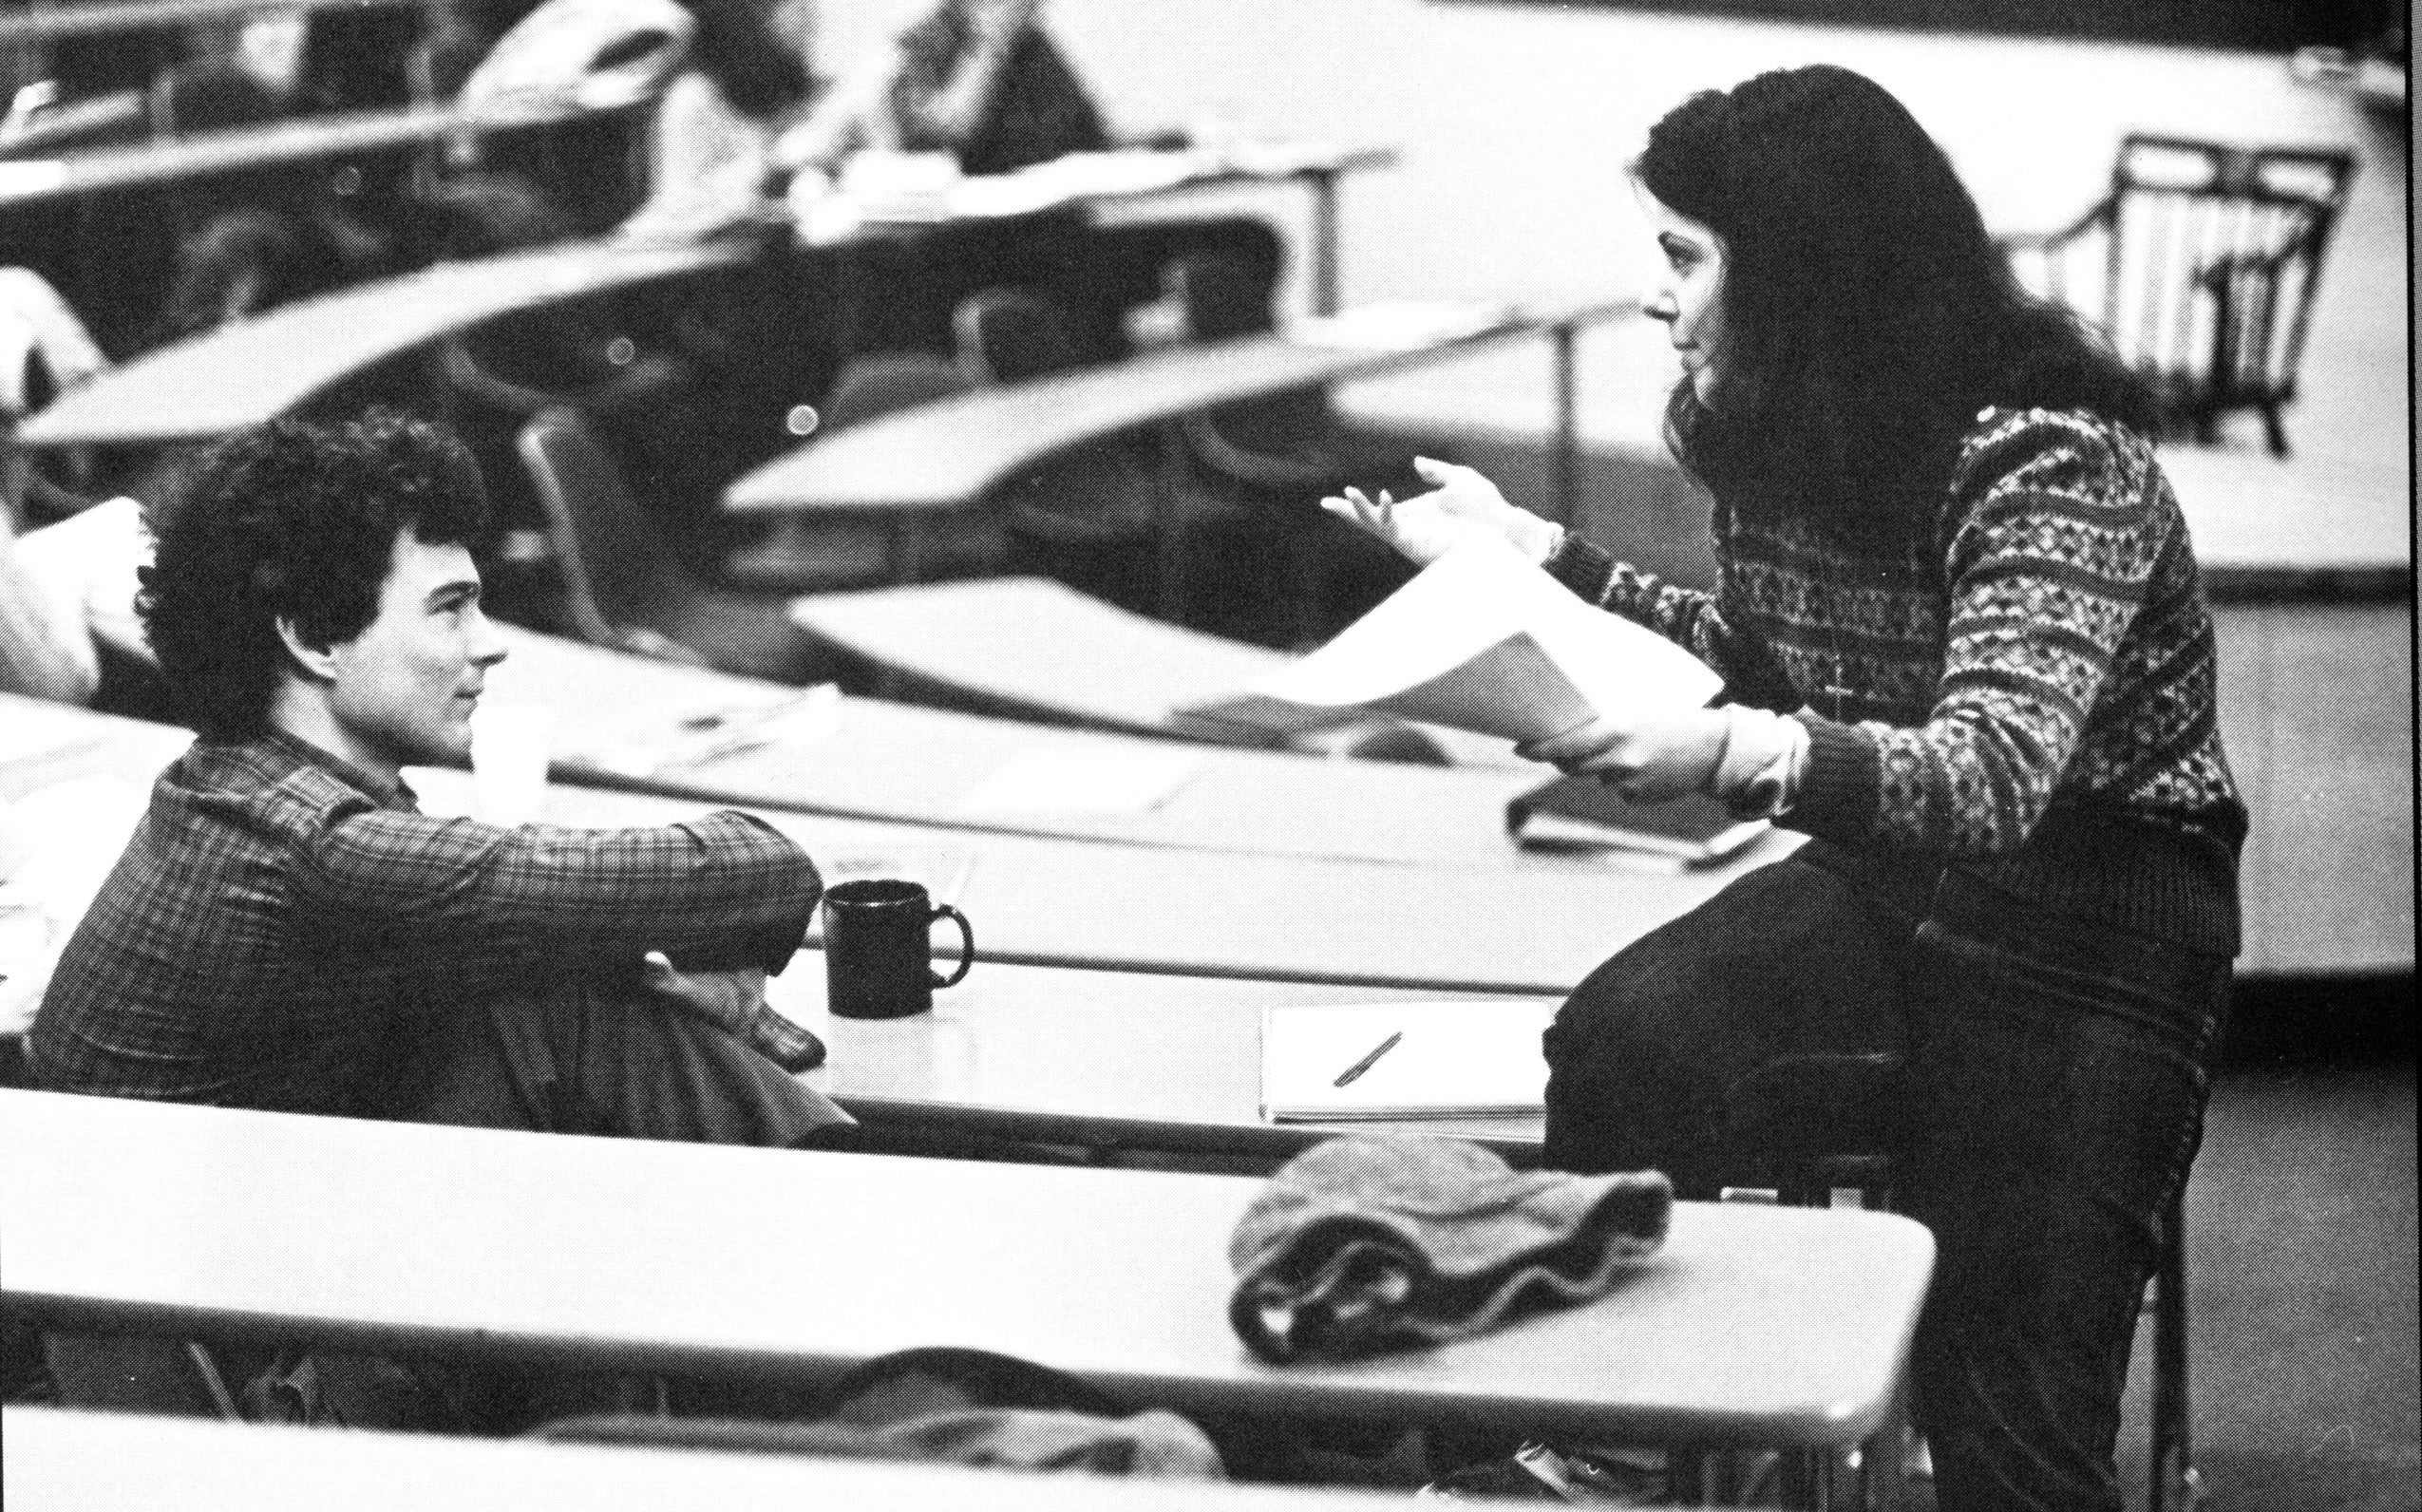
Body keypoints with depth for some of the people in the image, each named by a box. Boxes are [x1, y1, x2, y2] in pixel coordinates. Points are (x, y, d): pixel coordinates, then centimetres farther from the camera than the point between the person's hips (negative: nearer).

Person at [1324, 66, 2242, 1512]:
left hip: (2090, 918, -6)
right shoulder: (1781, 429, 1)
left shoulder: (2050, 464, -22)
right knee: (1617, 1042, -25)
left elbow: (1989, 775, -34)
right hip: (1884, 872, 6)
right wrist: (1533, 553, 10)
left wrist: (1732, 756, -52)